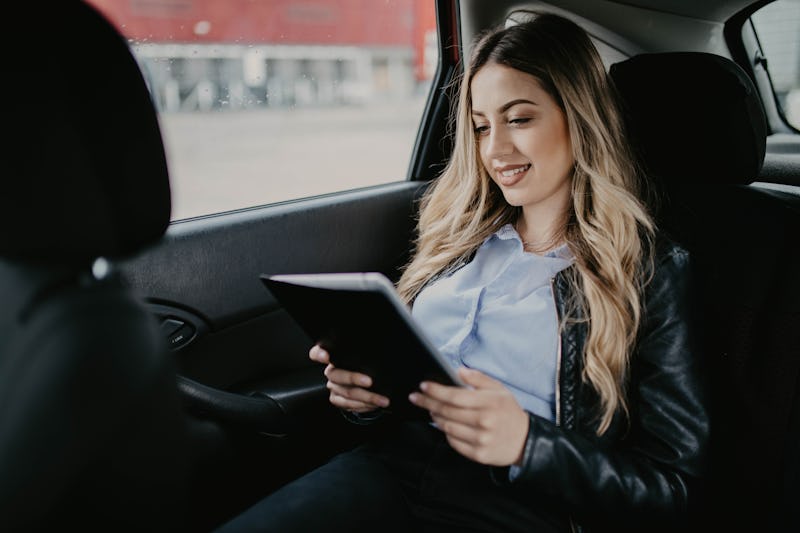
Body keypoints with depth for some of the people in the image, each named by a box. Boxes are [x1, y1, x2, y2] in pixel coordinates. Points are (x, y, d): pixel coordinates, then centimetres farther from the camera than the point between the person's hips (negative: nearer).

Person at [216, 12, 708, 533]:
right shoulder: (460, 235, 13)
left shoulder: (651, 270, 0)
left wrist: (526, 442, -18)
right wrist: (365, 387, -3)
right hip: (396, 463, 4)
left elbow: (672, 490, -3)